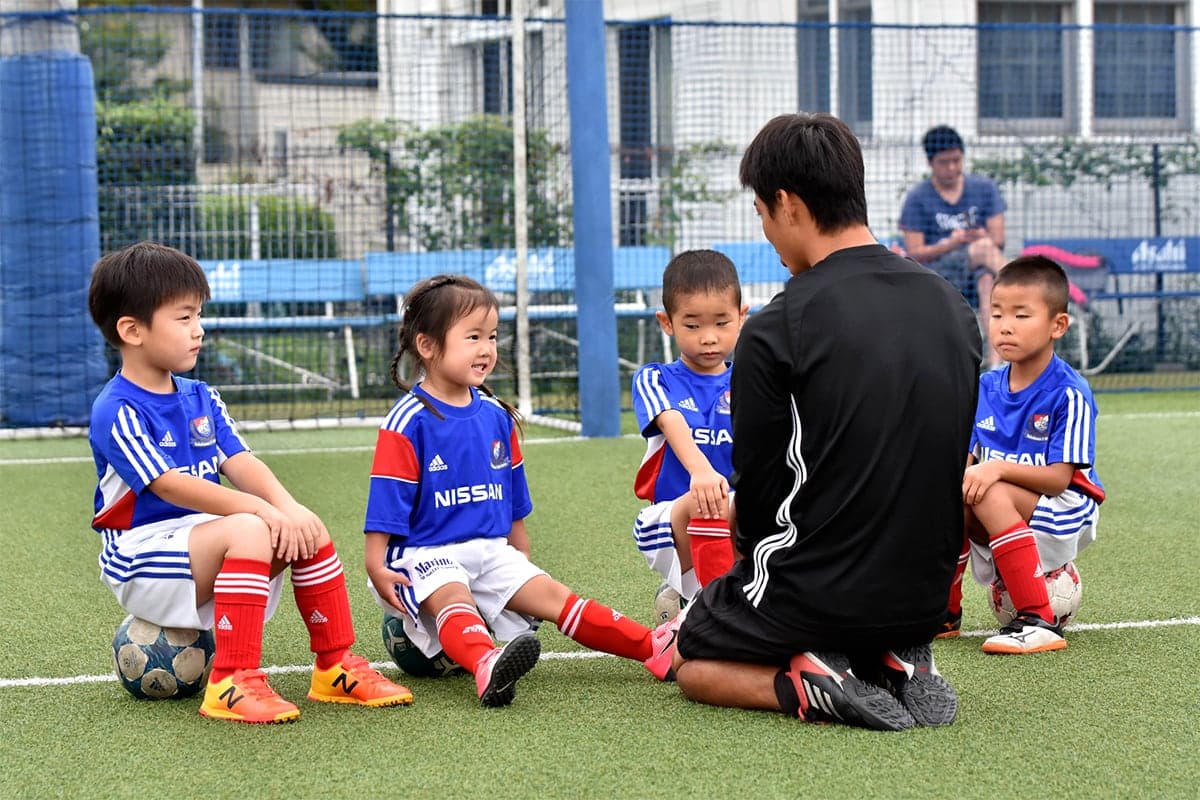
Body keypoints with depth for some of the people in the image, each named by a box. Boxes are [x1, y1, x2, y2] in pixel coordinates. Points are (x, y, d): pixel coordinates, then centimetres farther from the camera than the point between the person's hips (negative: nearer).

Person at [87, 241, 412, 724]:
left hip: (204, 536, 8)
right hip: (141, 561, -8)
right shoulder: (117, 413, -15)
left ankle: (335, 666, 1)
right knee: (248, 531, -32)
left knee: (308, 529, -9)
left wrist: (287, 507, -20)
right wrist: (261, 510, -30)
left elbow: (240, 463, 0)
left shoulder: (201, 399, 11)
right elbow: (170, 485, -24)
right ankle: (231, 684, -33)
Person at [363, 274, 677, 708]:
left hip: (491, 553, 6)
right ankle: (486, 665, -63)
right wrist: (376, 569, -18)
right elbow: (384, 509, -11)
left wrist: (522, 558, 24)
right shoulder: (408, 422, -9)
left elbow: (513, 504, 22)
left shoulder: (497, 416, 11)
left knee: (550, 595, -6)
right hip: (425, 556, -6)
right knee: (455, 601, -33)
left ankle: (657, 648, -15)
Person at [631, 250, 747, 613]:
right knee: (707, 504, -35)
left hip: (738, 528, 4)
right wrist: (700, 471, -42)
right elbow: (674, 427, -21)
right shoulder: (655, 380, 1)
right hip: (667, 524, -4)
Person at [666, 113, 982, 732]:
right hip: (926, 595, 6)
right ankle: (900, 667, 4)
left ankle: (804, 685, -7)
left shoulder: (776, 330, -17)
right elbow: (945, 464, 11)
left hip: (817, 592, -6)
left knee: (689, 663, 21)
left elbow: (755, 489, -8)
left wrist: (746, 543, 15)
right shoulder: (953, 309, 2)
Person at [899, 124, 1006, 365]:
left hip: (975, 274, 2)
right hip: (935, 277, -2)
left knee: (988, 277, -38)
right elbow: (914, 253, -3)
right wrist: (951, 244, -21)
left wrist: (978, 237, -20)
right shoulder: (918, 198, 6)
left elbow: (999, 241, 4)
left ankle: (995, 358, -50)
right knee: (985, 249, -32)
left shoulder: (984, 188, 12)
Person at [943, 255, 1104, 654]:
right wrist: (959, 473, -22)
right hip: (999, 520, 6)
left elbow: (1059, 478, -19)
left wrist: (999, 468, -32)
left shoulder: (1069, 393, -15)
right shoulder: (985, 388, 4)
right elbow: (966, 458, 2)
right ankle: (945, 612, -1)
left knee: (990, 494, -32)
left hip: (1062, 515, -6)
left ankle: (1039, 622, -30)